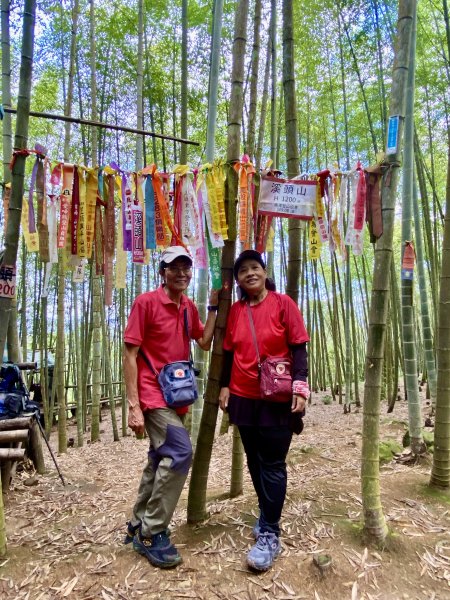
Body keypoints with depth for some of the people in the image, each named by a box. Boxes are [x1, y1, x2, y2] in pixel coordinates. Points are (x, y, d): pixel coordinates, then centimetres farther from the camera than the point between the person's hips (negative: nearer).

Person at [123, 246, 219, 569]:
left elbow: (205, 342, 11)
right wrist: (134, 406, -17)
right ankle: (153, 533, 0)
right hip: (153, 395, -8)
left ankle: (139, 527, 31)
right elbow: (129, 354, -12)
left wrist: (213, 307, 4)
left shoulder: (189, 307, 9)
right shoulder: (146, 302, -11)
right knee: (180, 453, -17)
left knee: (161, 459, 14)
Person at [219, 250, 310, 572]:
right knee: (255, 461, 15)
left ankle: (270, 535, 10)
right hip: (244, 398, 5)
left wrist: (300, 386, -16)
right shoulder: (235, 310, 6)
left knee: (272, 465, 0)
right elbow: (229, 352, 11)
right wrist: (225, 386, 4)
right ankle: (266, 515, 34)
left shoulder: (283, 303, -5)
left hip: (277, 399, -4)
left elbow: (299, 349, -7)